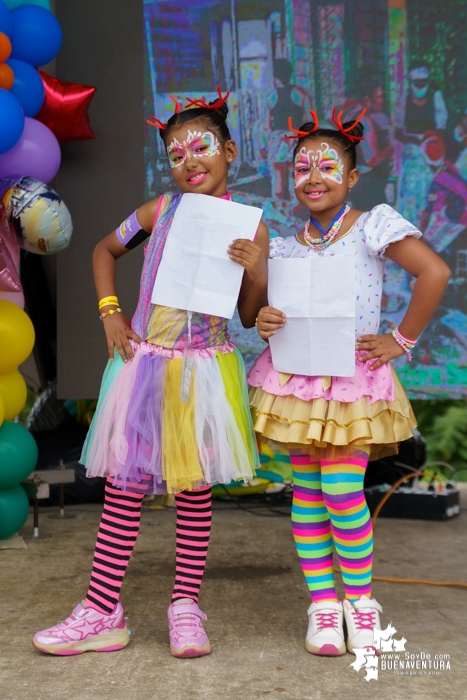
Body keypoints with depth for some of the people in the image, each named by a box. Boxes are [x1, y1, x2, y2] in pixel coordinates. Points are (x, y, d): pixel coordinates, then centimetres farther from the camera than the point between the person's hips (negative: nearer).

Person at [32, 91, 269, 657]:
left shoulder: (249, 227, -1)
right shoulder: (160, 210, 4)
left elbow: (250, 319, -1)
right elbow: (105, 250, 21)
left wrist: (254, 272, -19)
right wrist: (110, 312, 8)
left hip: (204, 370, -1)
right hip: (143, 362, 2)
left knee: (195, 489, 6)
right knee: (123, 485, 3)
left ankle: (185, 607, 19)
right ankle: (103, 612, 13)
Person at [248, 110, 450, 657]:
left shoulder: (373, 225, -6)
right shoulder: (285, 246, 8)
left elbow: (434, 272, -15)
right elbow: (273, 308, 16)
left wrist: (401, 340, -13)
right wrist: (265, 322, -8)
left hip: (353, 378, -4)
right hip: (297, 378, 4)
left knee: (342, 491, -8)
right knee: (307, 491, 5)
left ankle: (360, 600, 13)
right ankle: (322, 603, 17)